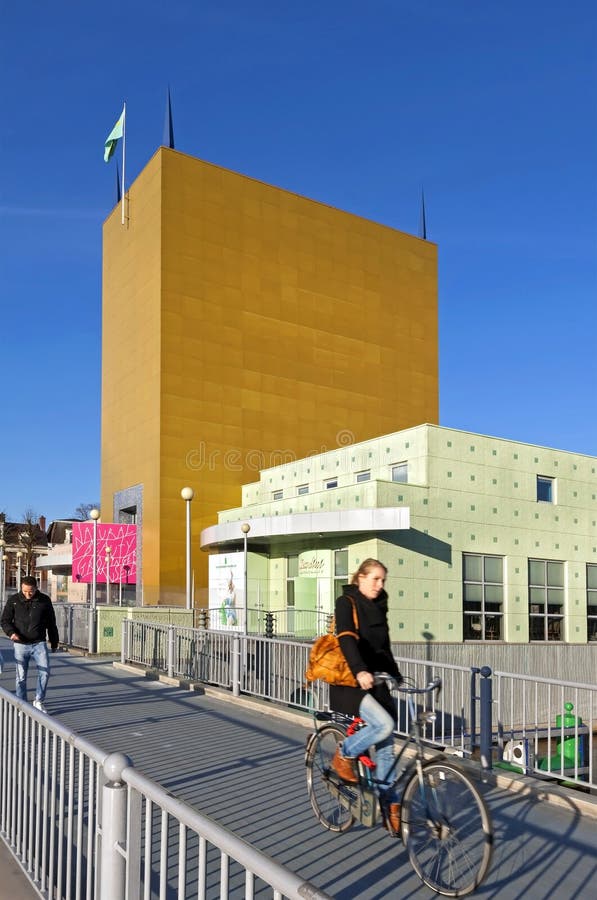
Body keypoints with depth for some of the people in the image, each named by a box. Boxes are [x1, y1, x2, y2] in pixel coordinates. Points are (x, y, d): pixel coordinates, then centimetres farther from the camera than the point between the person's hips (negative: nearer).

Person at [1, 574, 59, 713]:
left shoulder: (44, 600, 1)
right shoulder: (13, 600, -1)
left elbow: (51, 623, 9)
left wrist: (54, 643, 12)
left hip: (39, 644, 0)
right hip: (20, 645, 0)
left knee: (45, 671, -11)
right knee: (21, 677, 5)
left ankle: (39, 701, 7)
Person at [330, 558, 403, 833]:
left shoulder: (378, 607, 13)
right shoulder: (346, 603, -9)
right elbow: (346, 639, -25)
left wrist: (396, 676, 8)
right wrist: (359, 671, -40)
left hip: (375, 682, 7)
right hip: (349, 682, -7)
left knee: (386, 745, 4)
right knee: (384, 724, -25)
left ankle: (388, 803, 15)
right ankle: (343, 755, -2)